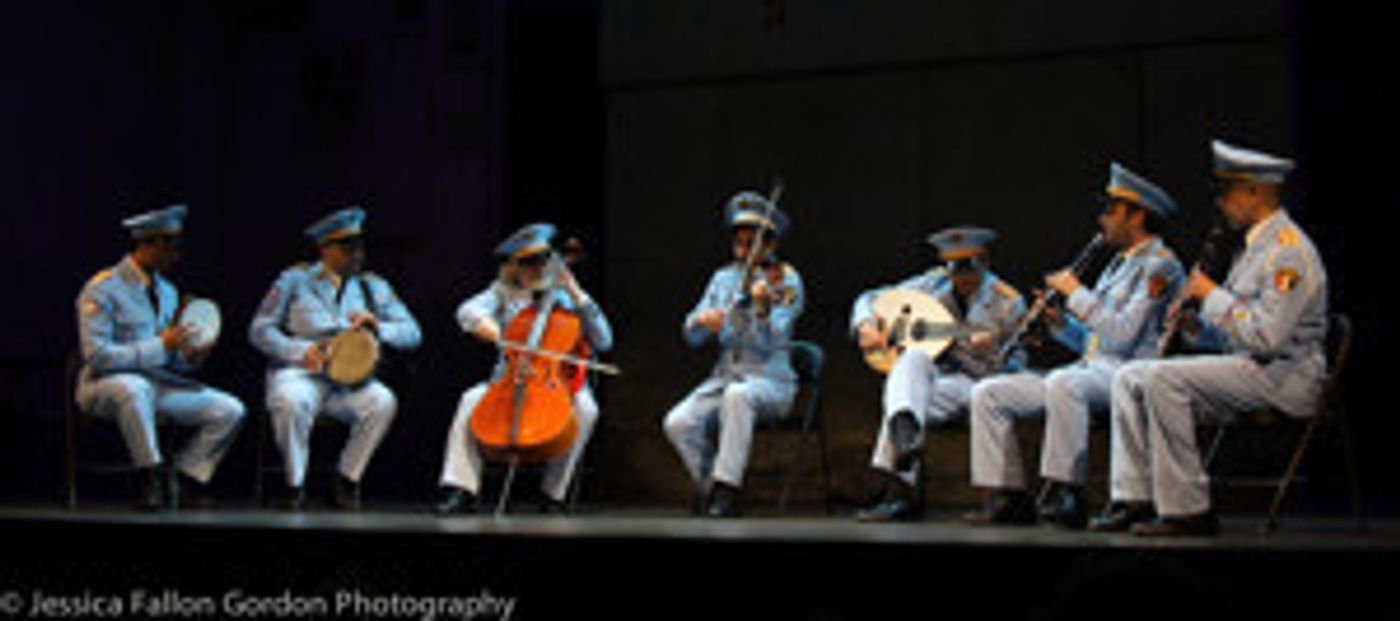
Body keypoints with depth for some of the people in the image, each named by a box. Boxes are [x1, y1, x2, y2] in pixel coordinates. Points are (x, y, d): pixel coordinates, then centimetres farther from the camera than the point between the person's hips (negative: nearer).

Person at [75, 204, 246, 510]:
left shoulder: (168, 292, 13)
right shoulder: (102, 289, -12)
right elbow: (97, 357, -20)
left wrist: (187, 356, -7)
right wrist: (160, 346, -22)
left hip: (158, 384, 7)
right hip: (104, 385, -7)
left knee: (231, 411, -10)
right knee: (135, 387, -42)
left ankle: (186, 482, -4)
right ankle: (151, 481, -28)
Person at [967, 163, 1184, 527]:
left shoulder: (1159, 264, -7)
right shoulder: (1119, 263, 24)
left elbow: (1122, 336, -19)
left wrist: (1077, 294, -10)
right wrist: (1060, 323, 7)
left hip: (1126, 373, -10)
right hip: (1089, 367, 10)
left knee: (1063, 384, -42)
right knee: (987, 394, -3)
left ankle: (1067, 496, -34)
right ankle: (1009, 498, -6)